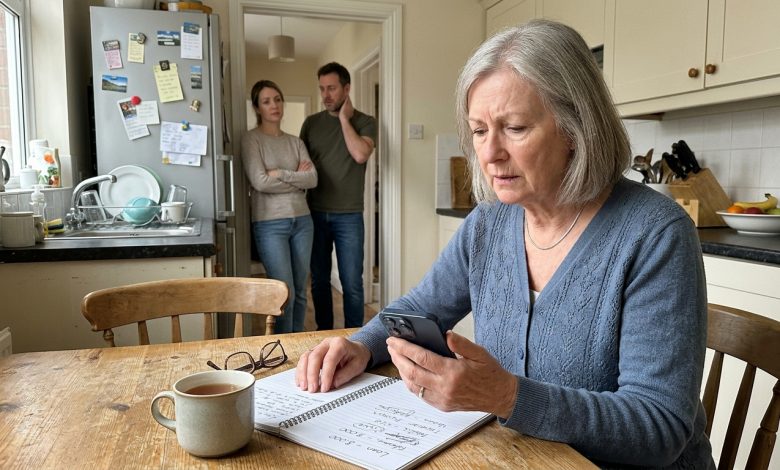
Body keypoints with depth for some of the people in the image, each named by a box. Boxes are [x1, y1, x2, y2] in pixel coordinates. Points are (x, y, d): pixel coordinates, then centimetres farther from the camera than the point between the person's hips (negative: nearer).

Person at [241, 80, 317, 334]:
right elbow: (260, 182, -14)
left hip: (302, 220, 5)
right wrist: (297, 177, -5)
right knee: (285, 293, -5)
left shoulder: (295, 142, 12)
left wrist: (281, 174, -11)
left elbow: (313, 179, 0)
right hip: (270, 224, -5)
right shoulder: (251, 139, -2)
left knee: (300, 291, 10)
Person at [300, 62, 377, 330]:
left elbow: (361, 154, -17)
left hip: (348, 216, -3)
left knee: (352, 284, 0)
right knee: (319, 281, 10)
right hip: (315, 214, 3)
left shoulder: (365, 122, 1)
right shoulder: (311, 123, 9)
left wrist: (344, 118, -10)